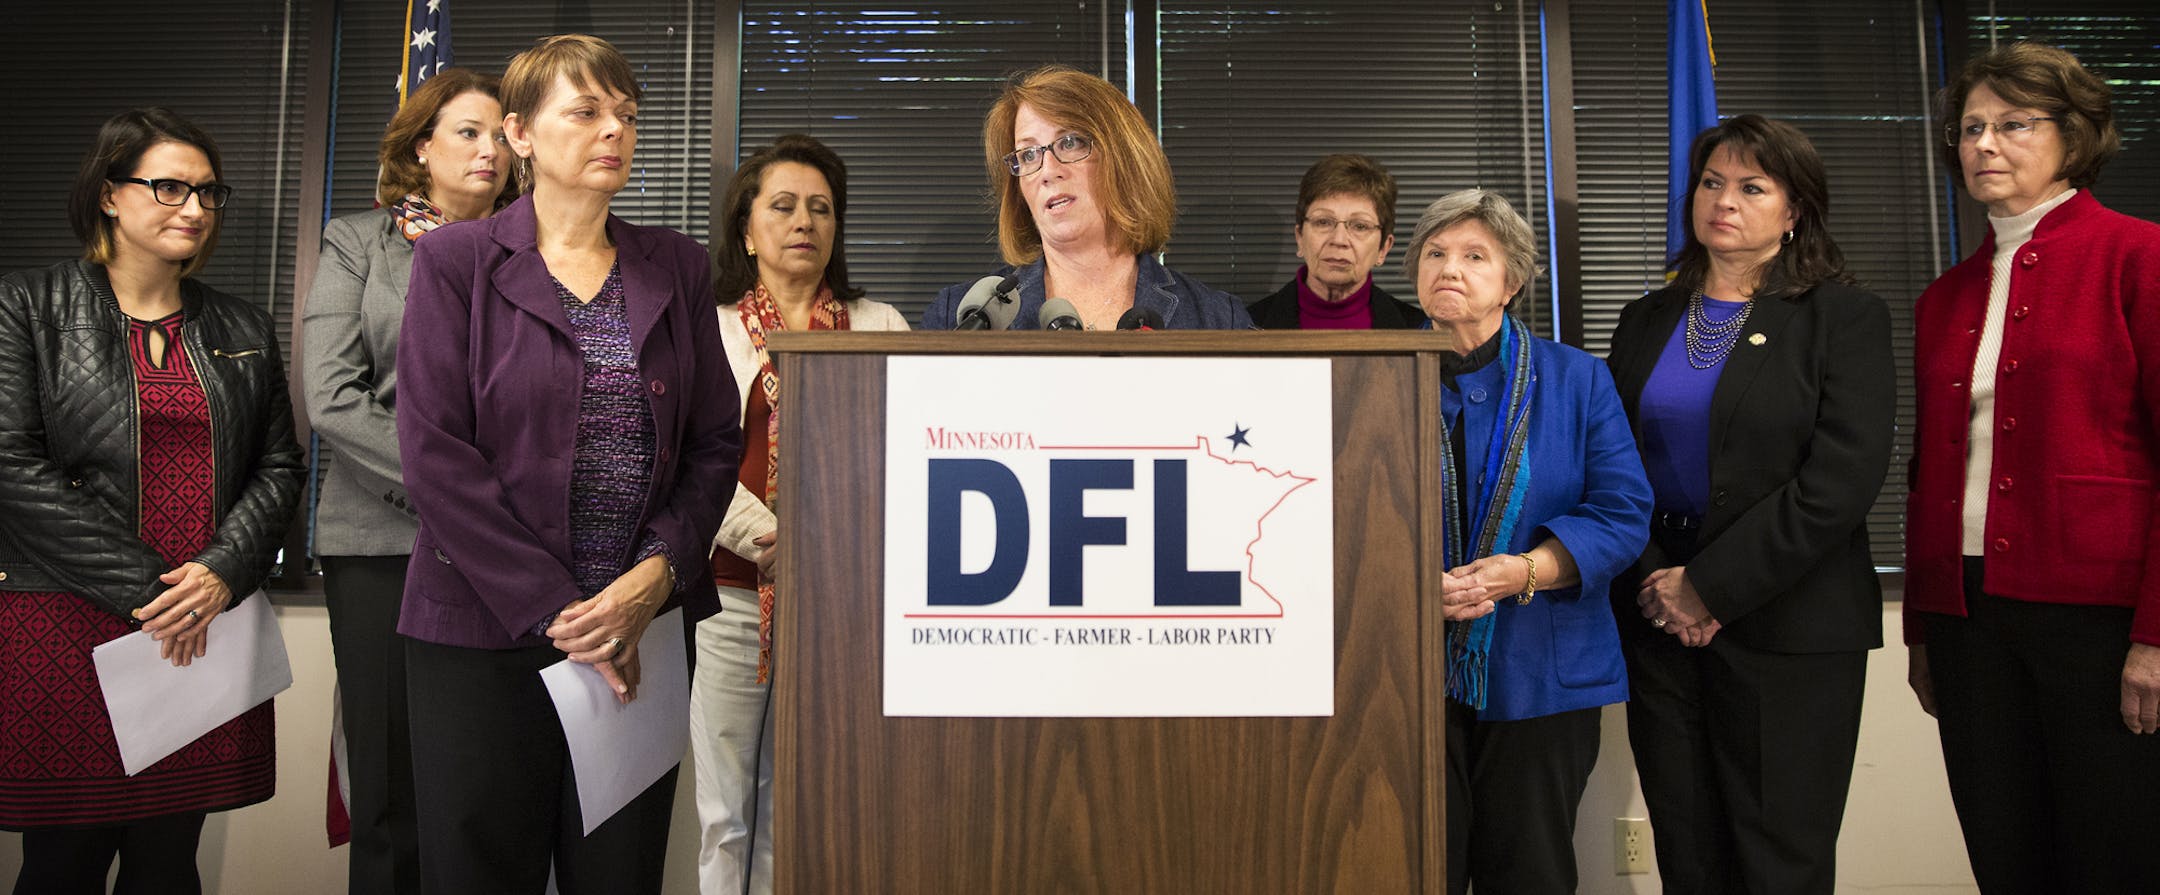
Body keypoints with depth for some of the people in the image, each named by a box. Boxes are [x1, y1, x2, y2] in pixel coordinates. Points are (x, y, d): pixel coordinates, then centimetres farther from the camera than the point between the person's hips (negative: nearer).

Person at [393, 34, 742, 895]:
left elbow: (715, 443, 6)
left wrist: (658, 574, -10)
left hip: (641, 635, 3)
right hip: (483, 632, -2)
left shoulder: (678, 267, 10)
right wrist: (552, 609, -12)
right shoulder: (455, 260, 1)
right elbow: (435, 454, -7)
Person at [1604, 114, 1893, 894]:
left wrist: (1711, 587, -14)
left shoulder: (1845, 318, 0)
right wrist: (1653, 581, -6)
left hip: (1786, 622, -3)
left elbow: (1841, 480, -12)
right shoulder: (1647, 320, 13)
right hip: (1659, 620, 4)